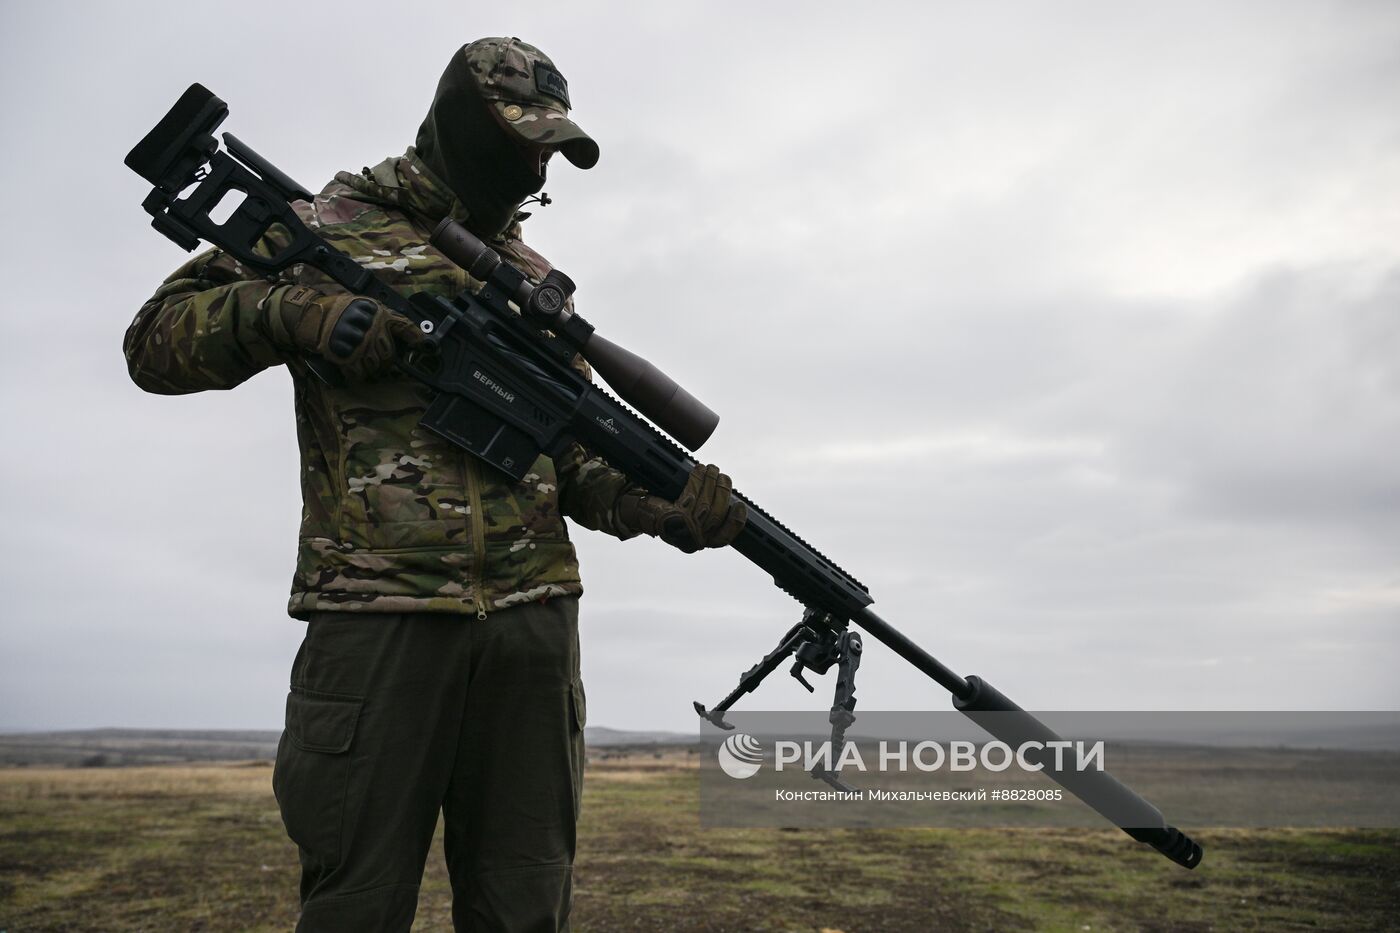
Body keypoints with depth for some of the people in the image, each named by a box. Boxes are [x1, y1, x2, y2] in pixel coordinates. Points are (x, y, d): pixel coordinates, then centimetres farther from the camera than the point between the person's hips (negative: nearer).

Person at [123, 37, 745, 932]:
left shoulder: (538, 279, 19)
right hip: (380, 614, -4)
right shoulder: (329, 229, 6)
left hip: (531, 618, 5)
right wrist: (284, 311, -15)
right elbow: (158, 339, 4)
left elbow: (571, 453, 16)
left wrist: (663, 503, -4)